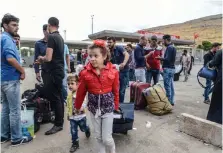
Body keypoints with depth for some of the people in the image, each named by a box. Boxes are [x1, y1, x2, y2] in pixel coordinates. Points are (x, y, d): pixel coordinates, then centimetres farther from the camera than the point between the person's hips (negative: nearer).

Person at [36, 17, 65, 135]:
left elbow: (48, 58, -21)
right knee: (58, 97, 16)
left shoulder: (51, 37, -16)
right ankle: (60, 120, 28)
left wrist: (41, 58, 0)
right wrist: (43, 60, 23)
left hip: (54, 72, -9)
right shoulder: (60, 37, 12)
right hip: (59, 71, 9)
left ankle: (58, 124, 7)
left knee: (54, 98, -2)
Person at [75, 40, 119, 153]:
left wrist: (116, 106, 8)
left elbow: (116, 91, -1)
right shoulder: (85, 73, -9)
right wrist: (77, 107, 12)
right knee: (98, 137, 16)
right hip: (93, 108, 2)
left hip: (108, 107, -2)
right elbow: (81, 92, 1)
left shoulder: (113, 71, -12)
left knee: (107, 139, 4)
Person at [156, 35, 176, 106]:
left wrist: (160, 58, -6)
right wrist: (162, 58, 14)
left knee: (167, 86, -6)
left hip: (168, 68, -10)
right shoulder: (173, 47, 18)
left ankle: (169, 101, -2)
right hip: (172, 68, 10)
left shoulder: (169, 47, -13)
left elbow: (168, 59, -20)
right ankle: (171, 101, 17)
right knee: (171, 85, 11)